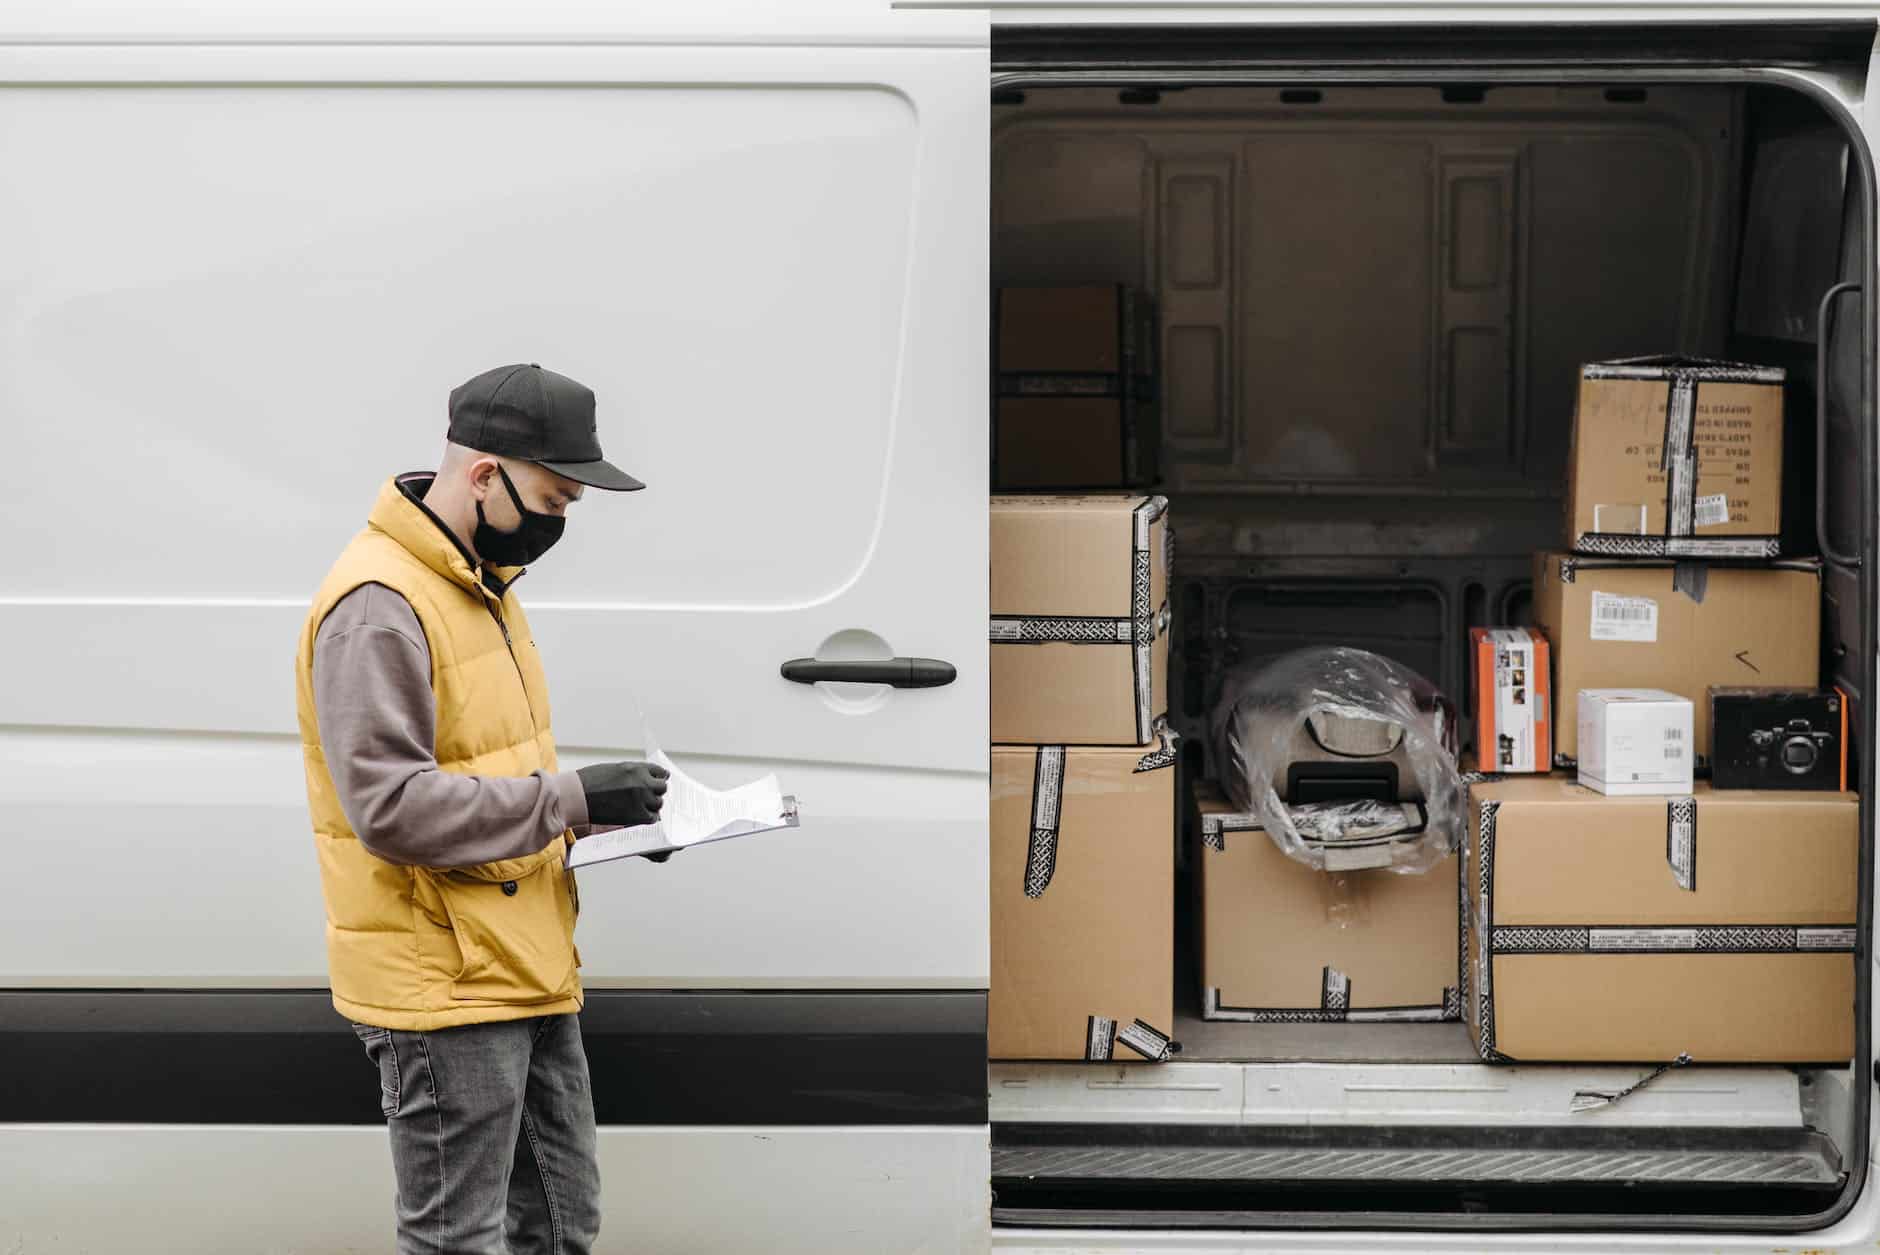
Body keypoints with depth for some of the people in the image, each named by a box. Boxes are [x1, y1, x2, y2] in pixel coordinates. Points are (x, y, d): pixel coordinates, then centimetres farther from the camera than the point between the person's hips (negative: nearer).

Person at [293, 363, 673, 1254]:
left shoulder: (481, 584, 13)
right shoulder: (378, 605, -19)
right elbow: (391, 807, -26)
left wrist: (597, 816, 8)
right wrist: (571, 798, -24)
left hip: (523, 973, 10)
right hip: (444, 992, -10)